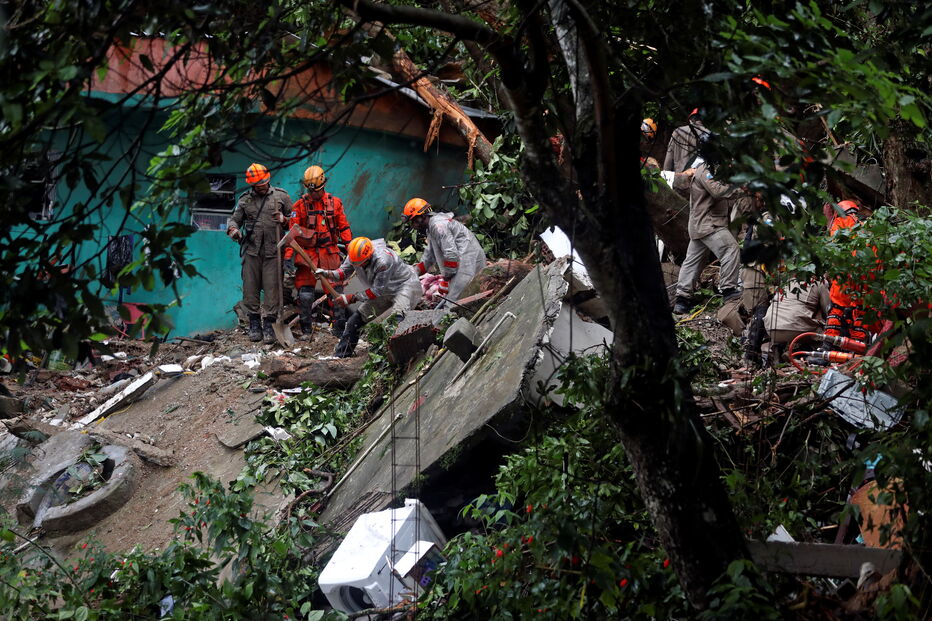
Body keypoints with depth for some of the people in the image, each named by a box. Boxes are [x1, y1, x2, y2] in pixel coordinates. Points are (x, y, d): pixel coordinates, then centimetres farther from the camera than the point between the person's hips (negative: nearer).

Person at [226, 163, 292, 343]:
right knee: (250, 287, 0)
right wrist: (233, 229, -4)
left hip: (273, 250, -2)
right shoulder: (245, 199, 12)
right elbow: (234, 219, 18)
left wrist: (283, 219, -9)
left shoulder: (281, 196, 8)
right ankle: (254, 323, 10)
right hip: (251, 249, 2)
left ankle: (268, 324, 0)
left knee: (272, 288, -5)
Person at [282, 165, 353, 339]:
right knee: (305, 292, -2)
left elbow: (344, 228, 11)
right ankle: (306, 329, 8)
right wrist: (289, 257, -7)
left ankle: (339, 328, 4)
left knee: (336, 290, -2)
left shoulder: (335, 203, 6)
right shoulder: (299, 205, 2)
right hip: (307, 253, -1)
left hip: (330, 251, 1)